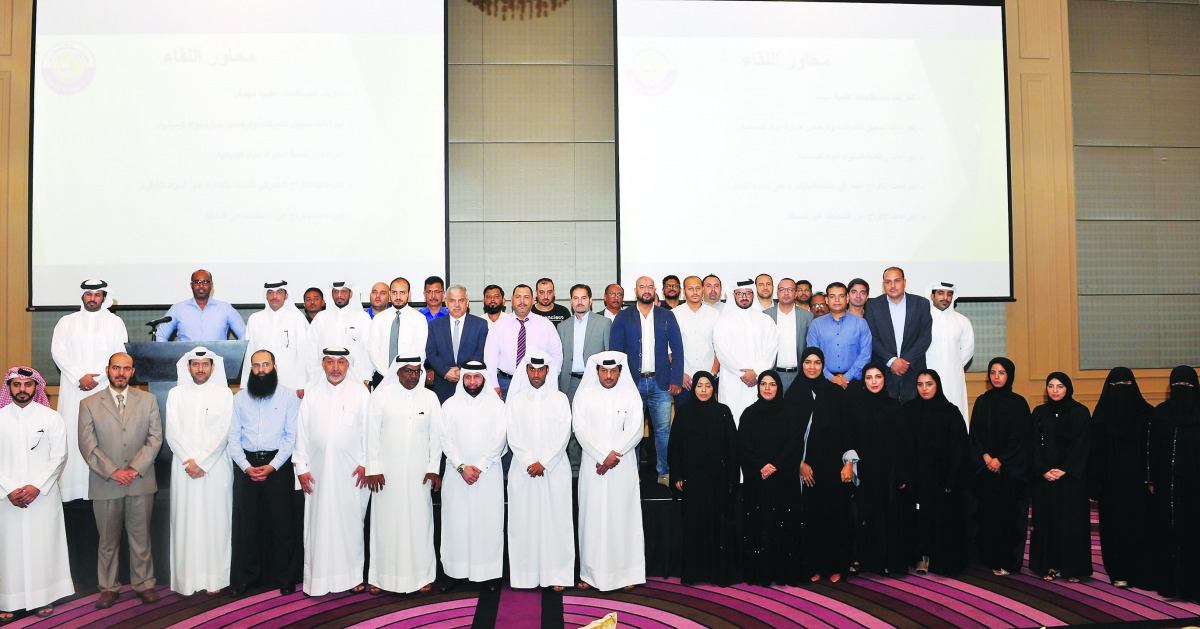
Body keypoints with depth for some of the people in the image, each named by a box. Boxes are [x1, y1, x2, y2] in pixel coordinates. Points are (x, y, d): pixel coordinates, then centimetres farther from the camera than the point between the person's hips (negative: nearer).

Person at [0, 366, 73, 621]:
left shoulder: (51, 418, 1)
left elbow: (58, 457, -1)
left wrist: (37, 486, -11)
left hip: (43, 495, -1)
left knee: (43, 545, 3)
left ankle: (44, 597, 12)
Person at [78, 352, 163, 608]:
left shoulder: (148, 400, 6)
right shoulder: (89, 404, 3)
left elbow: (155, 438, 1)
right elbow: (87, 445, -3)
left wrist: (135, 469, -10)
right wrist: (112, 471, -12)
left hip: (141, 481, 1)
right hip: (105, 483, 0)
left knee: (141, 537, 7)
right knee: (108, 540, 8)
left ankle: (144, 584, 17)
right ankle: (109, 587, 19)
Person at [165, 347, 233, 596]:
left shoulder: (224, 393, 3)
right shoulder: (176, 394, 9)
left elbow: (223, 432, -4)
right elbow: (172, 433, 2)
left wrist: (201, 462, -11)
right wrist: (189, 461, -9)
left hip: (216, 468, -1)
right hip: (184, 468, 2)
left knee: (215, 521, 1)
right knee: (186, 521, 3)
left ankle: (215, 578, 7)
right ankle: (187, 578, 9)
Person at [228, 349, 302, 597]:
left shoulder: (289, 395, 1)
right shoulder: (240, 397, 9)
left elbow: (292, 435, -3)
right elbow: (233, 437, 6)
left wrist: (272, 466, -11)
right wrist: (246, 466, -7)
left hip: (278, 463, -2)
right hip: (246, 465, 2)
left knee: (282, 521, 1)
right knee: (245, 522, 5)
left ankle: (285, 577, 11)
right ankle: (243, 578, 15)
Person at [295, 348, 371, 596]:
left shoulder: (360, 393, 2)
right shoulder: (311, 393, 7)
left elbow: (368, 430, 2)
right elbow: (302, 432, 7)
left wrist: (365, 464, -3)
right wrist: (301, 467, 3)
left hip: (351, 472, -1)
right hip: (318, 471, 1)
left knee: (350, 522, 4)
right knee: (319, 523, 4)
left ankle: (352, 575, 15)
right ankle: (318, 578, 13)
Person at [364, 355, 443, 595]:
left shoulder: (430, 398, 5)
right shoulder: (381, 396, -1)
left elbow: (436, 436, 6)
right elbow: (372, 434, -2)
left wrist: (433, 469, 1)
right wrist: (373, 469, -6)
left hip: (419, 473, 1)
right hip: (387, 473, -1)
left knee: (419, 521, 4)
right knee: (386, 522, 4)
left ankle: (422, 574, 15)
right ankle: (382, 576, 15)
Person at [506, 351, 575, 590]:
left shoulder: (560, 398, 4)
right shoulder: (515, 400, 8)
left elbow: (563, 435, -2)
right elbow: (513, 436, 2)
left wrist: (543, 463, -10)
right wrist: (530, 463, -9)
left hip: (555, 470, -1)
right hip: (523, 470, 1)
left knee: (556, 520, -1)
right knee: (524, 521, 2)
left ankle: (557, 574, 6)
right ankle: (526, 574, 9)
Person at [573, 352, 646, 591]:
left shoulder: (631, 396, 5)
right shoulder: (583, 396, 4)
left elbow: (635, 431, -3)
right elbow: (580, 429, -4)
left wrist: (614, 455, -13)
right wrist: (604, 456, -12)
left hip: (623, 468, 0)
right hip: (592, 467, 0)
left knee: (623, 516, 2)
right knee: (593, 517, 2)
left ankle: (626, 572, 9)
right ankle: (591, 573, 9)